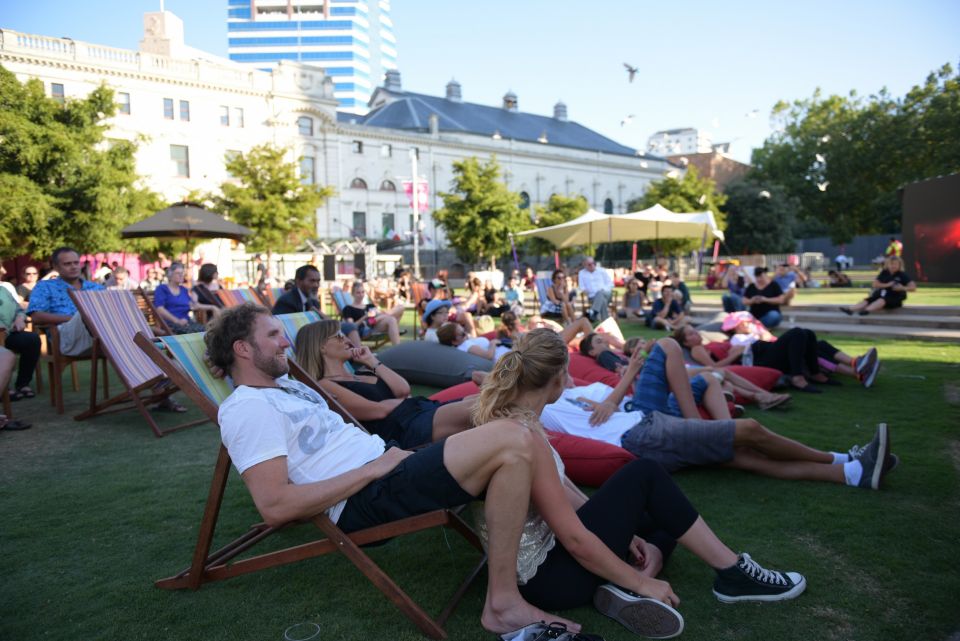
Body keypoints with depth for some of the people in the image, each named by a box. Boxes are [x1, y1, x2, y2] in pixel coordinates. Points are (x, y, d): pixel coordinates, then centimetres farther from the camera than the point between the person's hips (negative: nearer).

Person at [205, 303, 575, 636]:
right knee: (512, 444, -22)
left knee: (514, 447, 8)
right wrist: (371, 469, -18)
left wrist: (395, 453, 7)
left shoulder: (286, 384, 20)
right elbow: (275, 507, -22)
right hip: (368, 498, -10)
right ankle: (503, 603, -14)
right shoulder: (246, 408, -10)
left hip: (381, 467, 10)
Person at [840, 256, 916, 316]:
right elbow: (875, 284, 2)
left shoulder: (903, 275, -4)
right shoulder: (884, 273, 6)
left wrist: (902, 288, -28)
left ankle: (867, 310, -67)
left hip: (895, 298, -4)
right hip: (882, 295, 4)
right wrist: (887, 285, -13)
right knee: (868, 300, -24)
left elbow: (913, 288, -9)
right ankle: (850, 309, -50)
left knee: (882, 300, -37)